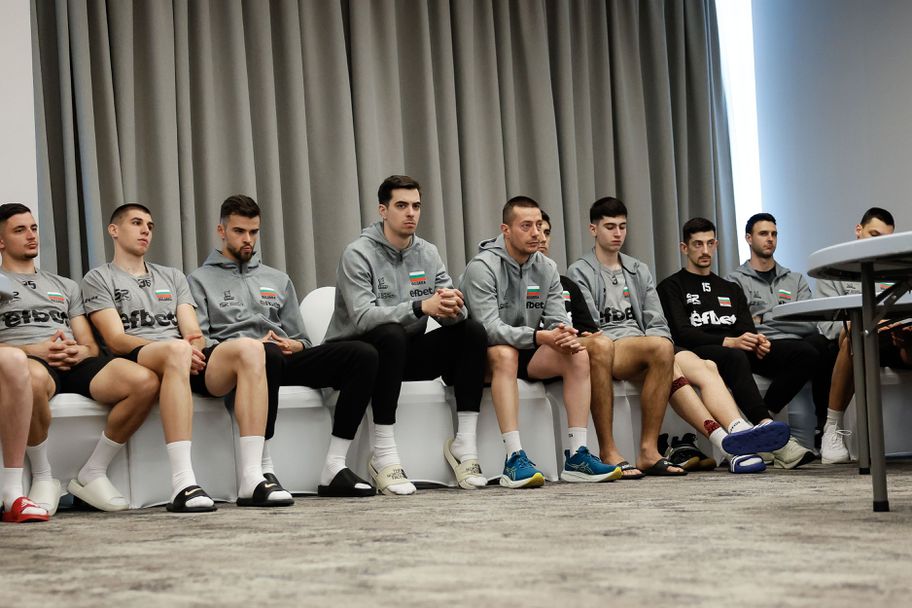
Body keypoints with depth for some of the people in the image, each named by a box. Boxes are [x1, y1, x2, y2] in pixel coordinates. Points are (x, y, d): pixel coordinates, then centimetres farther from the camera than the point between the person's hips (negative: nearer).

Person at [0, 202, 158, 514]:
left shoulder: (65, 286, 32)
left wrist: (80, 351, -3)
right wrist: (35, 350, -13)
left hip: (75, 363, 5)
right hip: (28, 361, -4)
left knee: (145, 382, -26)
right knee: (32, 378, -46)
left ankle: (93, 474, -13)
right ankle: (43, 477, -22)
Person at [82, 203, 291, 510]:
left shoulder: (173, 276, 30)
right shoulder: (99, 279, 15)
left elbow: (194, 333, 17)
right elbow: (116, 340, -1)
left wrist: (194, 348, -10)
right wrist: (179, 348, -15)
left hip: (188, 360, 5)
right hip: (137, 361, -4)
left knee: (249, 348, -27)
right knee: (176, 350, -41)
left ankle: (251, 478, -37)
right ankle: (183, 484, -49)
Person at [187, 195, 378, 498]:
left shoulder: (278, 280, 30)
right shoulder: (200, 280, 16)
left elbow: (302, 340, 26)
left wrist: (293, 345, 0)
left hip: (284, 359, 5)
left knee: (363, 354, -20)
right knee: (267, 356, -44)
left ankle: (334, 467, -26)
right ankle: (264, 470, -37)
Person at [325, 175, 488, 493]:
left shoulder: (428, 253, 6)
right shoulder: (359, 254, -12)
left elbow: (454, 312, -1)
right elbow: (362, 317, -26)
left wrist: (453, 307, -28)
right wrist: (420, 306, -38)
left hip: (407, 351, 6)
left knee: (472, 330, -14)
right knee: (391, 334, -38)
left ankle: (464, 443, -16)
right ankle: (383, 455, -34)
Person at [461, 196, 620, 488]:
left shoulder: (547, 268, 6)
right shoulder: (482, 267, -15)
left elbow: (557, 319, 1)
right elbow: (489, 328, -24)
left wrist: (566, 335, -25)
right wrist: (539, 336, -37)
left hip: (528, 354, 6)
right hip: (485, 356, -6)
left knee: (578, 355, -19)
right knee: (505, 354, -38)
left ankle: (577, 456, -24)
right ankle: (514, 459, -45)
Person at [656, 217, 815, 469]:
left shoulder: (731, 289, 30)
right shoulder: (671, 287, 12)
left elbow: (748, 330, 17)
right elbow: (681, 334, -5)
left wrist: (757, 342, -10)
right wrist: (728, 342, -19)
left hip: (738, 351, 6)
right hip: (699, 353, -6)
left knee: (805, 356, -18)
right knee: (735, 358, -42)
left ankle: (757, 424, -28)